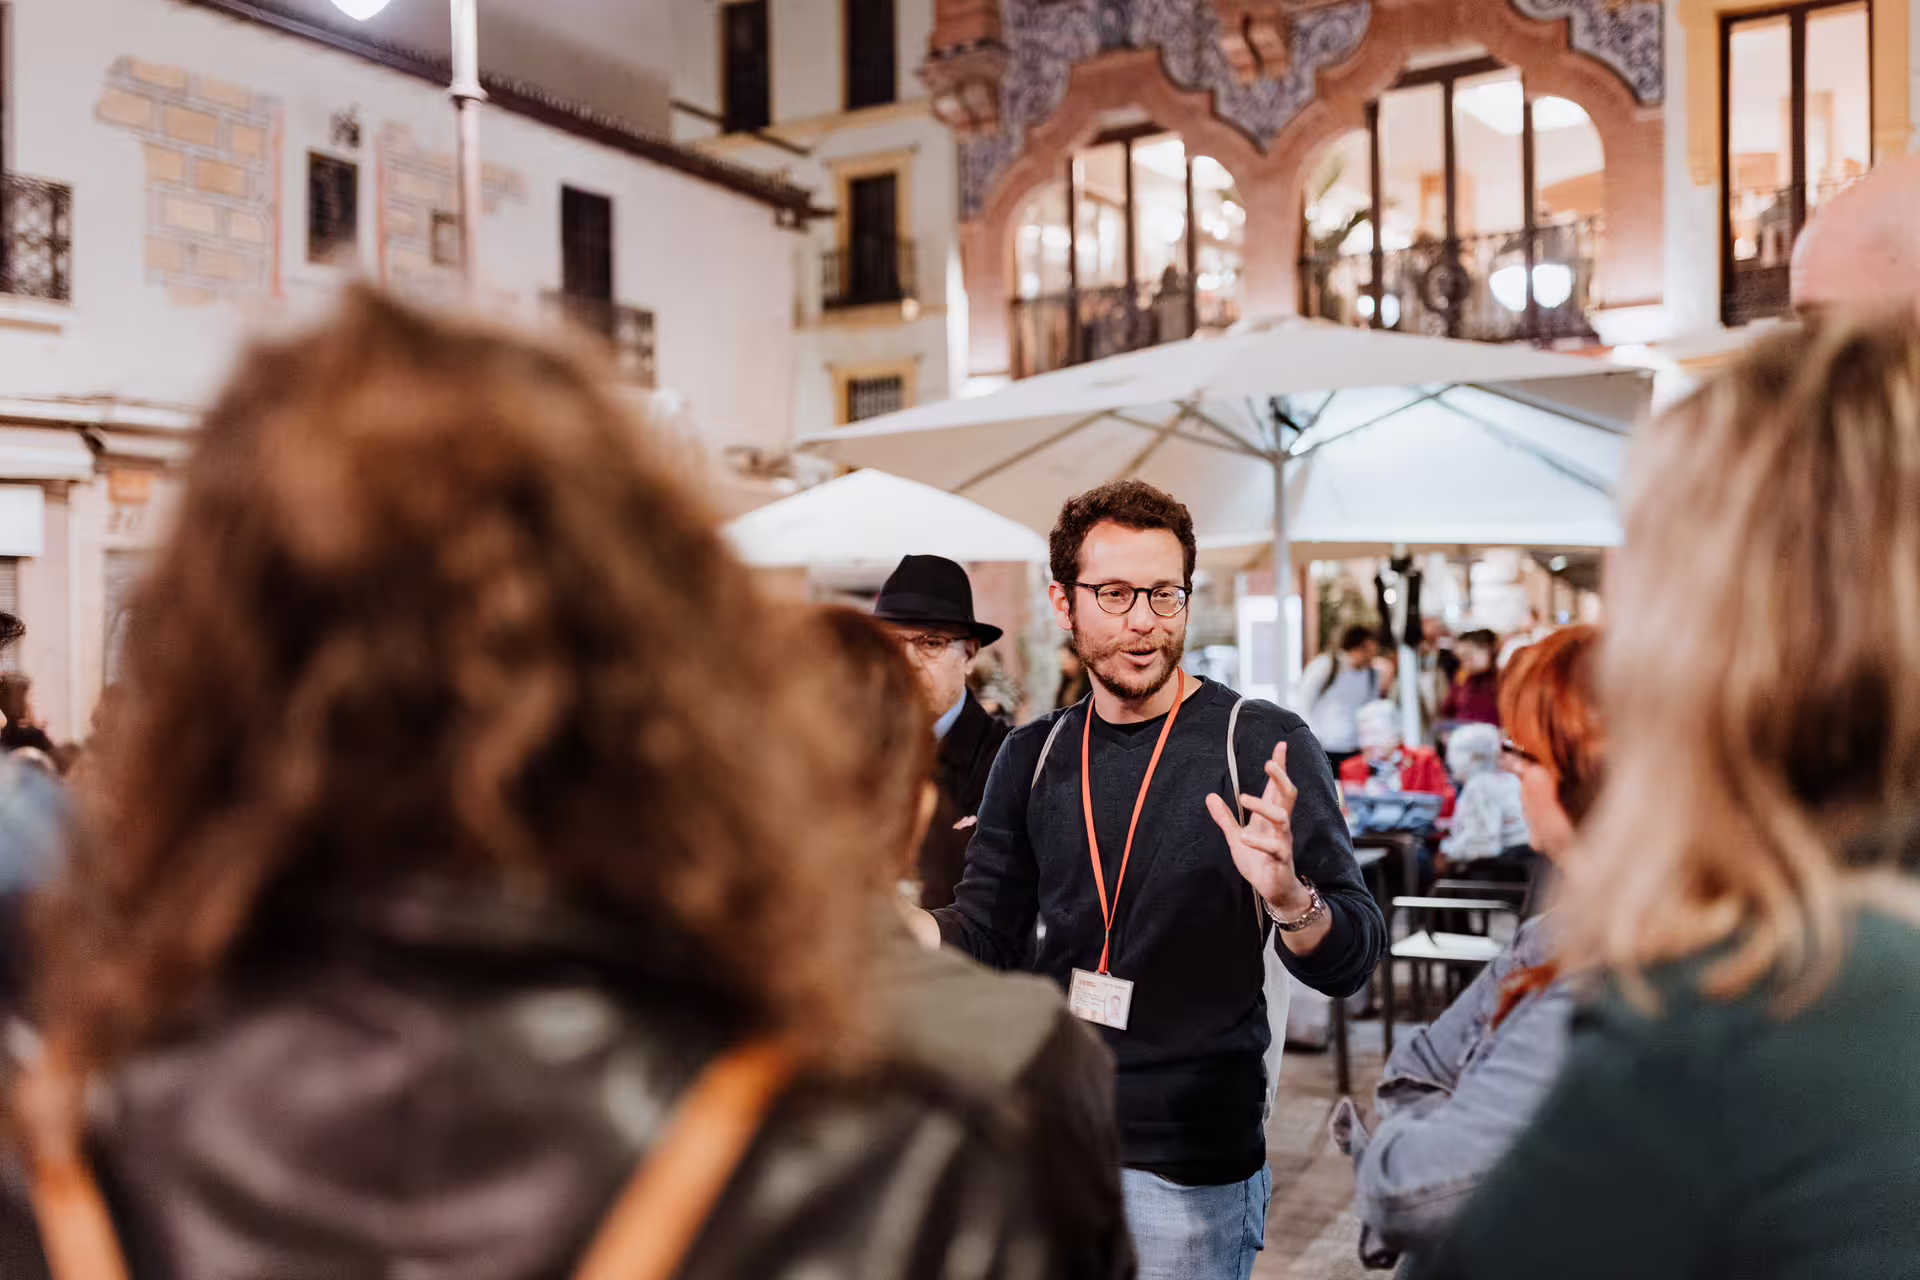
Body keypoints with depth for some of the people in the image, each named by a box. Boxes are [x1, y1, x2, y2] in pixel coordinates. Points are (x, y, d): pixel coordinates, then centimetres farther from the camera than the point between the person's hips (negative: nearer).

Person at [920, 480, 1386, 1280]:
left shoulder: (1260, 745, -12)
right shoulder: (1035, 755, 2)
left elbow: (1351, 964, -14)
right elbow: (987, 935, 7)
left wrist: (1288, 897, -35)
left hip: (1188, 1171, -4)